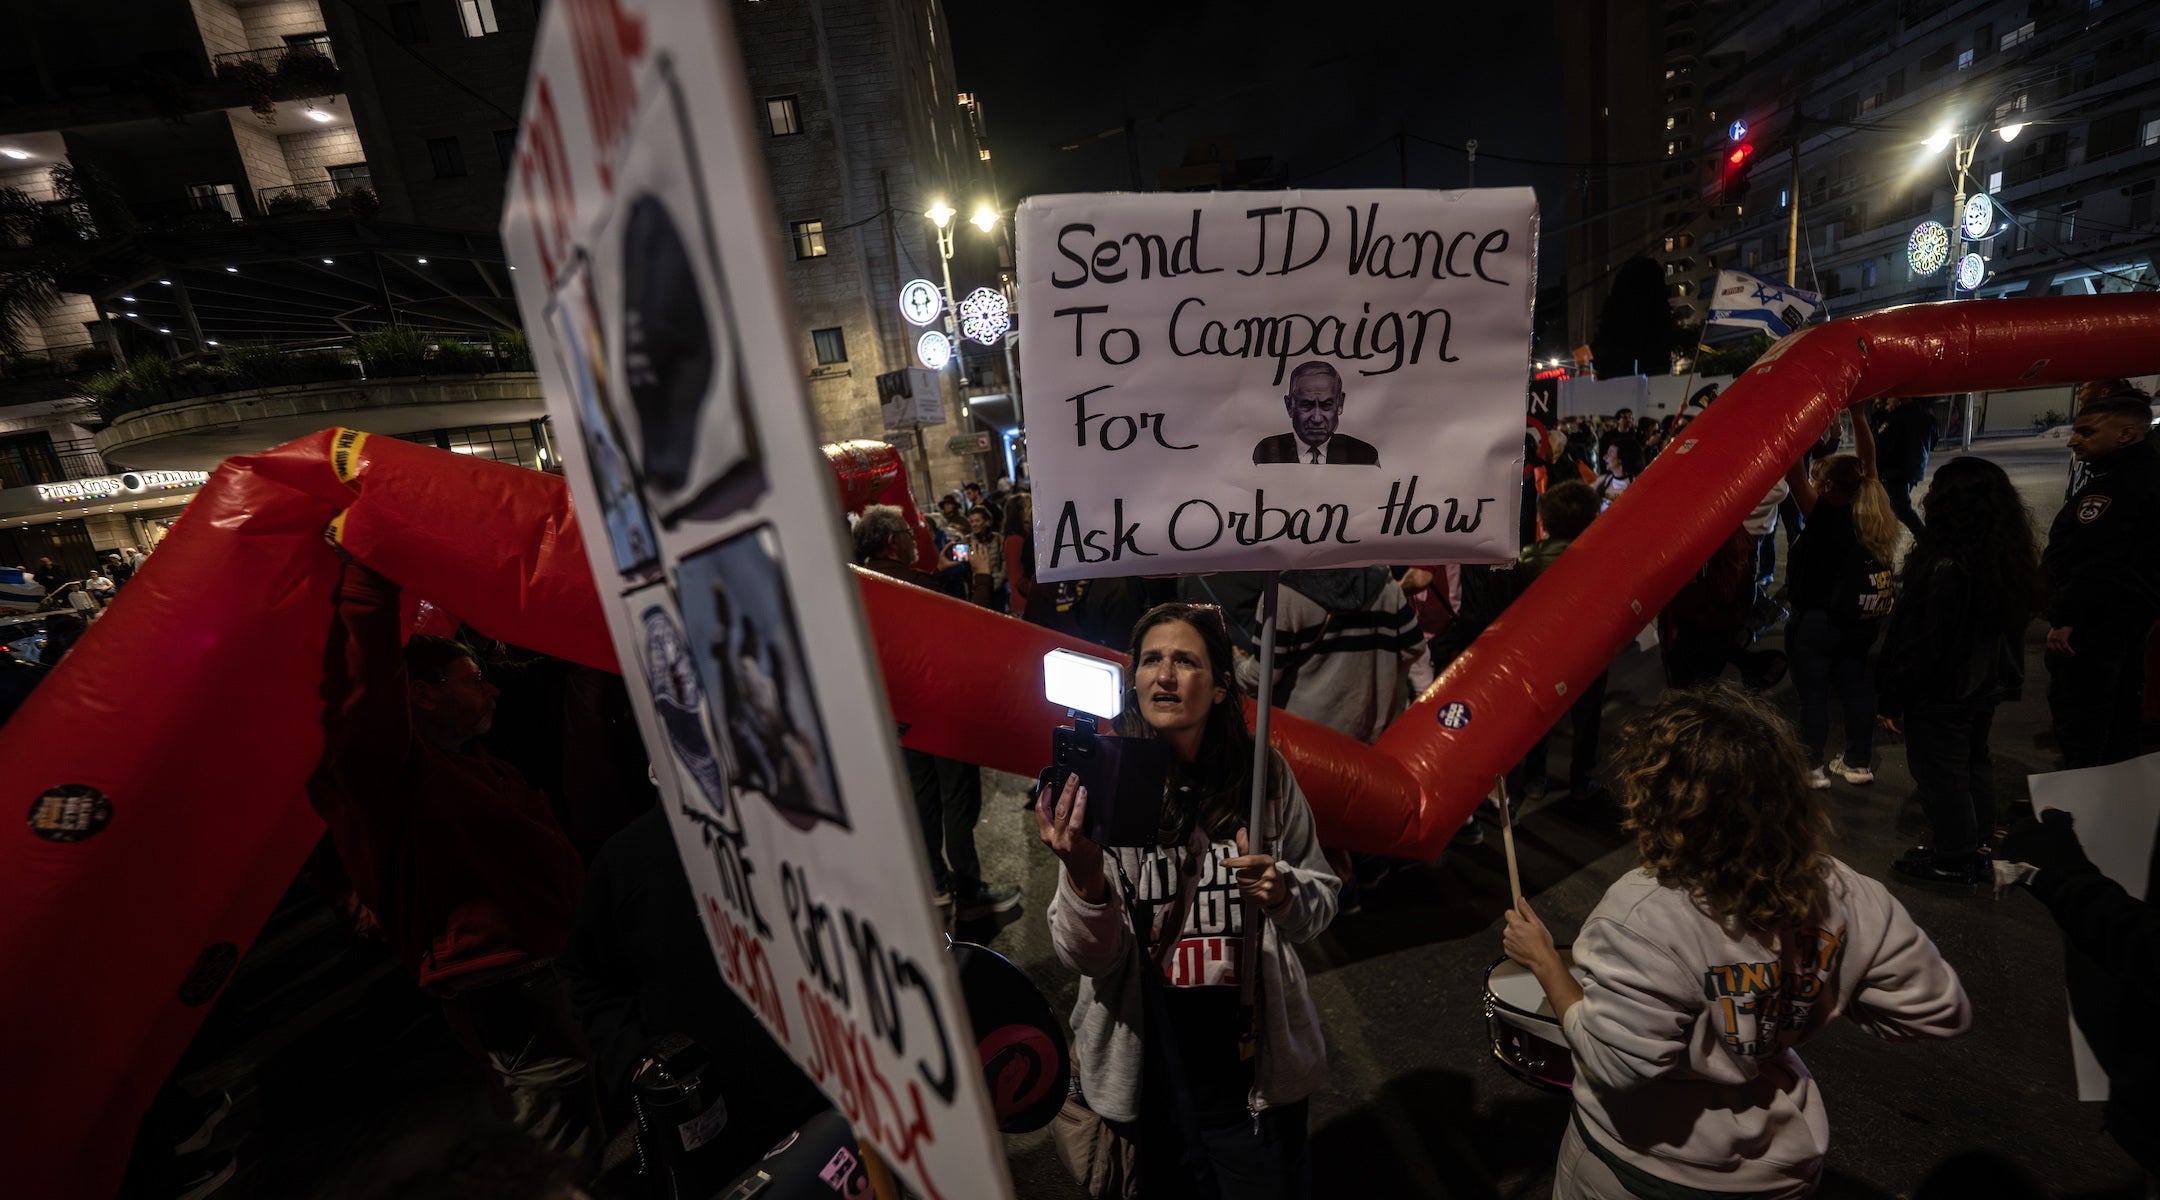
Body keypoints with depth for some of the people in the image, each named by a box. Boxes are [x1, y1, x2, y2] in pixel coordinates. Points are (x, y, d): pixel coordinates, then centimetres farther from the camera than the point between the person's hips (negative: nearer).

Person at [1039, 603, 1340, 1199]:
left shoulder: (1265, 775, -11)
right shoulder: (1099, 786, -15)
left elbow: (1320, 902, 2)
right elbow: (1087, 957, -14)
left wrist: (1282, 893, -20)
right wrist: (1084, 880, -34)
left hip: (1257, 1066, 1)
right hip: (1147, 1069, 0)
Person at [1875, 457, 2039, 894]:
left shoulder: (1944, 569, -29)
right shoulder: (2012, 560, -2)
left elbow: (1918, 645, -24)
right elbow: (2011, 628, 11)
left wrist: (1893, 701, -14)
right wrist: (2002, 684, 23)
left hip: (1941, 696, -9)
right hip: (1986, 689, 9)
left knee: (1942, 778, 7)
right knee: (1975, 764, 24)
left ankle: (1953, 864, 22)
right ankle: (1979, 846, 41)